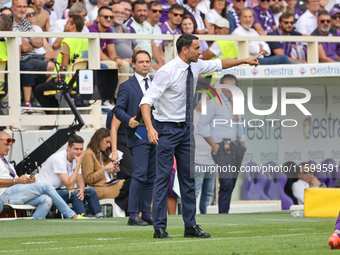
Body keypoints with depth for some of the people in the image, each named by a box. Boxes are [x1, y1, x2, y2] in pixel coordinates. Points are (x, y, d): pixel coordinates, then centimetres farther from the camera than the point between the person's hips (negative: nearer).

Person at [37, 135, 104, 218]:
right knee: (74, 193, -32)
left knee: (91, 191, -4)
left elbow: (80, 181, 6)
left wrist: (81, 189, -20)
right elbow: (70, 185, -29)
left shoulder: (75, 158, 2)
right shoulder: (59, 159, -25)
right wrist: (78, 163, -28)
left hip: (59, 190, 9)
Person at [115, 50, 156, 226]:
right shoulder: (126, 86, 3)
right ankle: (133, 215, -14)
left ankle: (146, 213, 12)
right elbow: (119, 109, -2)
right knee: (140, 174, -15)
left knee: (151, 176, 6)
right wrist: (128, 120, -22)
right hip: (138, 136, -6)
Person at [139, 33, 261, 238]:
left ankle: (191, 226, 13)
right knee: (163, 178, -7)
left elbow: (218, 64, 22)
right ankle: (160, 228, -3)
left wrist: (245, 61, 26)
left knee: (188, 178, 9)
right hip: (166, 129, -8)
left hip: (186, 129, 8)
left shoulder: (196, 66, 1)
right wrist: (150, 128, -37)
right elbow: (147, 100, -25)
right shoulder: (167, 72, -21)